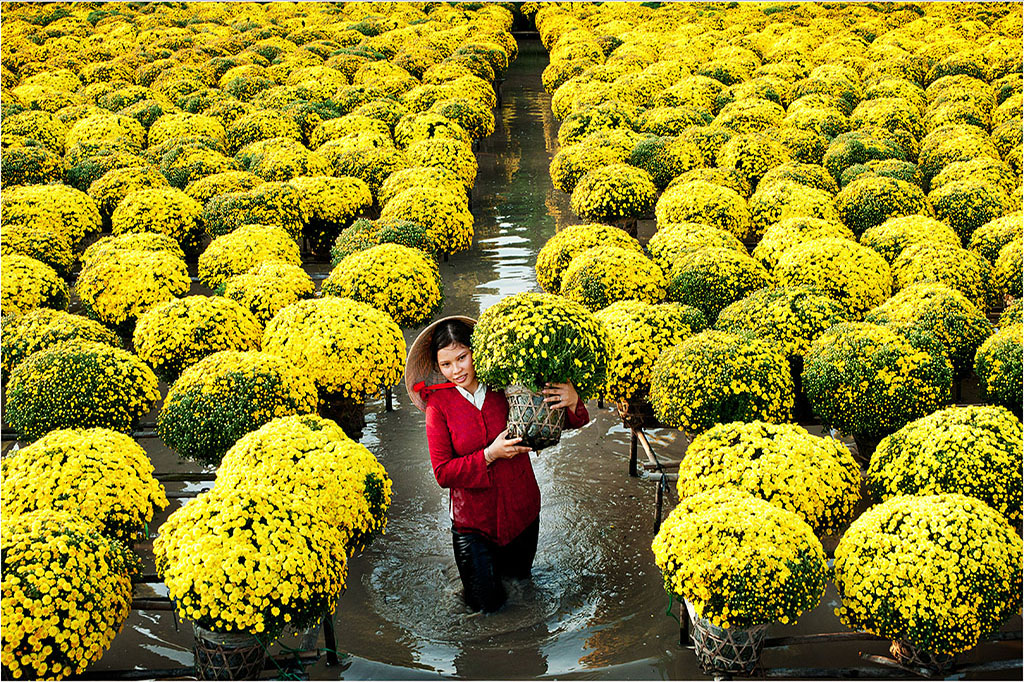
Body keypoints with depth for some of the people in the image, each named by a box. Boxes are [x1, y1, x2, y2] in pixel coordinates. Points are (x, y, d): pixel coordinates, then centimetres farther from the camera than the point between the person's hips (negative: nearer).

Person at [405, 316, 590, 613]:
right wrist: (489, 455, -26)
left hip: (521, 509, 2)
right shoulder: (438, 404, -13)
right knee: (487, 603, 7)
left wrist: (572, 402, -30)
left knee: (518, 575, 22)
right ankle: (480, 557, 35)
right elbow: (443, 472, -16)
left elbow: (570, 422, -7)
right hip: (473, 518, -2)